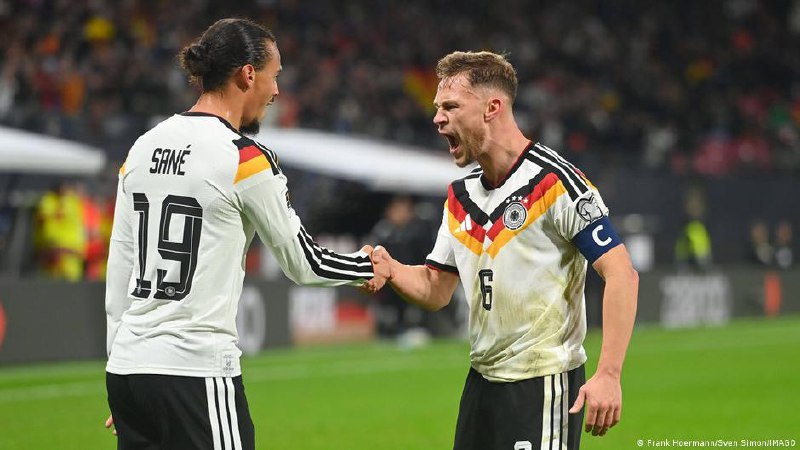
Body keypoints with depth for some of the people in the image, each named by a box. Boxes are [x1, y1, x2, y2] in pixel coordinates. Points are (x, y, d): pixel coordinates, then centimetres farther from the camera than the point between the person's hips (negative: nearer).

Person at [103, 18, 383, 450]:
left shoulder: (142, 148, 10)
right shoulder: (246, 159, -9)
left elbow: (119, 269, 13)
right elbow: (303, 262, 1)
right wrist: (367, 265, 20)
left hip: (125, 368, 7)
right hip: (195, 372, -7)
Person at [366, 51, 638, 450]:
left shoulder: (555, 182, -14)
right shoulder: (461, 195, 10)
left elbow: (621, 274, -18)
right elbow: (435, 290, 15)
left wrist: (608, 375, -25)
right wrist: (389, 269, -7)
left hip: (544, 383, -7)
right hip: (482, 382, 8)